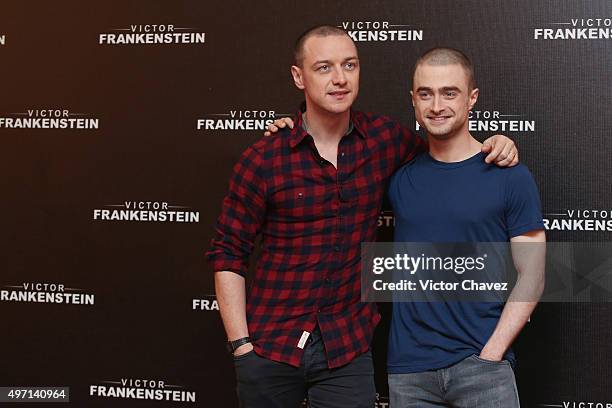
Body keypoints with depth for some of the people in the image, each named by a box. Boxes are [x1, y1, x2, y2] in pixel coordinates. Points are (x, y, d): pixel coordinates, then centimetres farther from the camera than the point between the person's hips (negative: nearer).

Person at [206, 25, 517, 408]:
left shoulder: (385, 138, -1)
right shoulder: (262, 160, -9)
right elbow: (228, 254, -3)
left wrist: (494, 144, 0)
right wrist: (241, 344, -8)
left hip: (348, 351, 2)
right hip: (271, 349, -1)